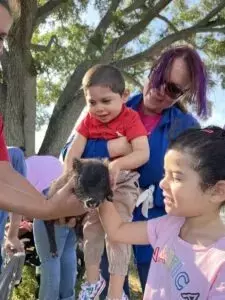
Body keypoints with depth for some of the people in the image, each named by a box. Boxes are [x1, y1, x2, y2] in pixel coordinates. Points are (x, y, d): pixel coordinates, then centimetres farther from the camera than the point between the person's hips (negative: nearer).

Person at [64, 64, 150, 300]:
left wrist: (117, 164, -41)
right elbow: (74, 150, -9)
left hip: (123, 182, -5)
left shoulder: (130, 118, -16)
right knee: (91, 228, 12)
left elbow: (143, 154, -26)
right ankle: (92, 280, 32)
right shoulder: (88, 120, -2)